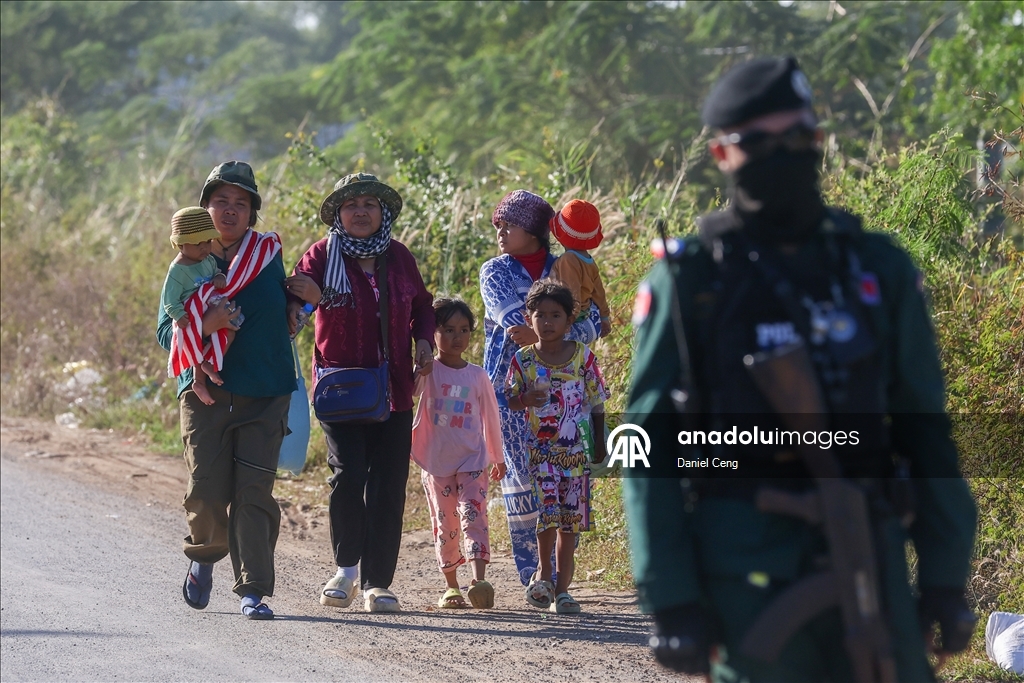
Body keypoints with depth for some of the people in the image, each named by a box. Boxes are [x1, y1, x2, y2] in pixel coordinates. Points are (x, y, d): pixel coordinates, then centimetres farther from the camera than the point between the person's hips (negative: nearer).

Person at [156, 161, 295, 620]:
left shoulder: (268, 255, 8)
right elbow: (166, 331, 1)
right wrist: (204, 325, -18)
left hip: (263, 394, 0)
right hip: (205, 392, 0)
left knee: (253, 492, -8)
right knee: (207, 492, -5)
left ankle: (253, 591, -6)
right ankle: (203, 557, 26)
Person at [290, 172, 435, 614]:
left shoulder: (398, 257, 9)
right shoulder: (323, 255, -1)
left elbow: (421, 305, 22)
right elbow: (295, 293, -14)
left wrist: (424, 342, 5)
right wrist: (304, 297, -37)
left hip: (393, 390, 3)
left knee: (387, 487, -1)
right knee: (348, 476, -15)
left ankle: (377, 582, 6)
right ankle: (346, 569, 4)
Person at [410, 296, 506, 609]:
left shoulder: (477, 375, 4)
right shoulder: (427, 372, -1)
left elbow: (491, 417, 13)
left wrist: (498, 457, 20)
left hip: (472, 460, 0)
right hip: (436, 463, 0)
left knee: (474, 516, -14)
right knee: (445, 525, 6)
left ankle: (479, 580, -26)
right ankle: (451, 586, 16)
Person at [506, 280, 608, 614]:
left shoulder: (582, 356, 0)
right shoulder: (523, 360, 0)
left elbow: (597, 401, 7)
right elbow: (510, 401, 3)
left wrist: (599, 442, 6)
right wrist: (526, 399, -19)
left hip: (575, 449, 1)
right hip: (540, 448, -1)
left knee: (570, 518, 3)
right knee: (548, 509, -17)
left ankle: (561, 587, 10)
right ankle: (545, 571, 6)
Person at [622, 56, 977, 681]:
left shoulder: (878, 270, 9)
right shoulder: (688, 281, 0)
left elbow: (926, 432, 12)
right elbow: (649, 447, -1)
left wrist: (947, 576, 7)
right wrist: (670, 600, -9)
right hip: (748, 563, -3)